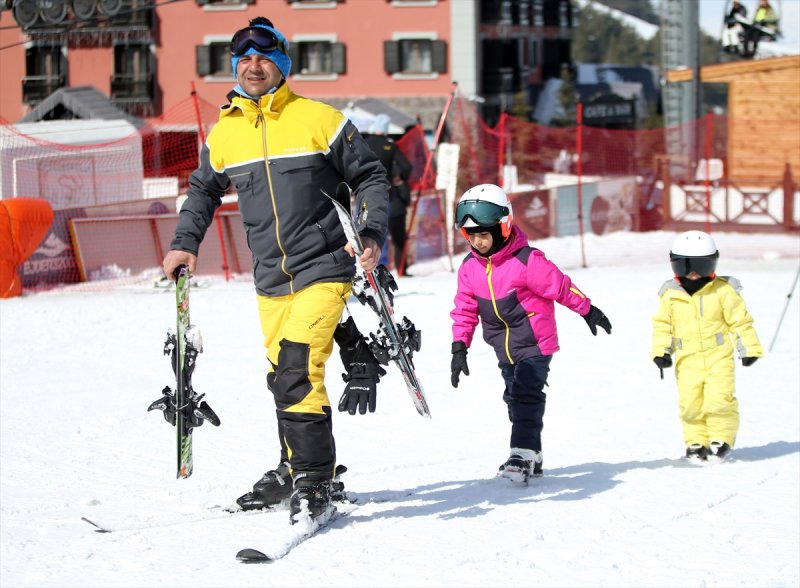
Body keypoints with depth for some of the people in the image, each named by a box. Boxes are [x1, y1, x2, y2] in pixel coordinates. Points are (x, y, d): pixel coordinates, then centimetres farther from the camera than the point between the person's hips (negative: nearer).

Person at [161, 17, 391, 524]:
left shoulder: (320, 120, -4)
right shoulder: (224, 132, 8)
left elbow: (370, 178, 2)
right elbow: (204, 191, 24)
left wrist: (373, 233, -11)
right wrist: (185, 243, 11)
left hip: (324, 267, -5)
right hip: (271, 279, 5)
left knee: (298, 370, -18)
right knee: (285, 378, 12)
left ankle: (313, 482, -11)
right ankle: (296, 470, 29)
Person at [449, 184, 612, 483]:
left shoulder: (526, 261, -22)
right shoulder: (470, 267, -3)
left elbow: (560, 286, -12)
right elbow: (465, 309, 4)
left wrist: (588, 310, -2)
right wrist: (459, 347, -2)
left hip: (535, 342, -7)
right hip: (505, 347, 7)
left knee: (526, 395, -16)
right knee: (515, 397, 13)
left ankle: (523, 455, -18)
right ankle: (532, 455, 24)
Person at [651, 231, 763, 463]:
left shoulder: (723, 290, -4)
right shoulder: (670, 295, 2)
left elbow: (740, 321, 1)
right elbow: (662, 325, 9)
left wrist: (749, 348, 0)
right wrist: (660, 352, 0)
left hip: (718, 356, -2)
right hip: (687, 360, 2)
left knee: (719, 399, -11)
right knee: (690, 403, -1)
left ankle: (721, 439, 7)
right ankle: (696, 442, 14)